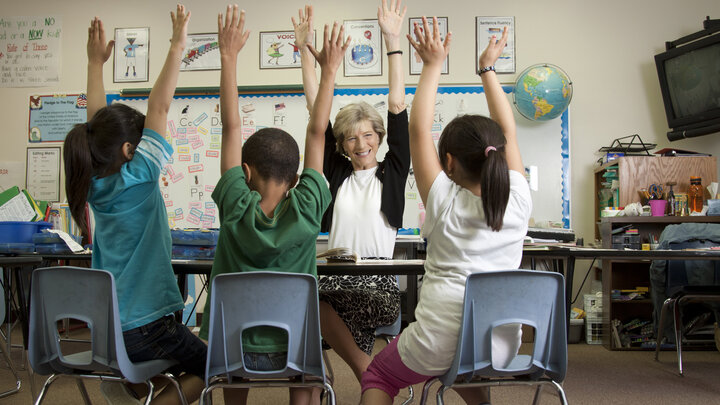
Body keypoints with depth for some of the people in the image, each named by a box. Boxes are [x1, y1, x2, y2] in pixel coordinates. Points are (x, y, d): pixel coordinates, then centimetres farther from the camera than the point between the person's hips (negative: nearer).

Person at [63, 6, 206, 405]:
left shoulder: (94, 184, 1)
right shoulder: (137, 181, -17)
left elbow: (97, 121, 11)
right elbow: (158, 108, -19)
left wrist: (95, 63, 17)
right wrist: (177, 47, -17)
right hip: (143, 326, -8)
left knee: (189, 345, 29)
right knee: (207, 364, 14)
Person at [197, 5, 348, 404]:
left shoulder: (236, 207, -14)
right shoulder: (306, 210, -15)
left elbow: (231, 127, -9)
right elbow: (316, 133, -7)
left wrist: (228, 55, -4)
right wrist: (330, 68, 1)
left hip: (232, 348, 1)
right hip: (292, 348, -1)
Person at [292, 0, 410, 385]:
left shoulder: (392, 172, 8)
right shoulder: (336, 173, 14)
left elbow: (397, 107, 2)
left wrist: (393, 41, -3)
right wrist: (304, 49, 7)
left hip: (378, 282, -3)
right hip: (335, 276, 3)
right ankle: (369, 370, -14)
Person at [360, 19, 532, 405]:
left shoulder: (445, 202, -11)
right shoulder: (518, 201, -3)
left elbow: (419, 128, -7)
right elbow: (508, 132, 9)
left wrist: (433, 64, 0)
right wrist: (488, 68, 15)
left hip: (439, 347, -4)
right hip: (501, 350, 5)